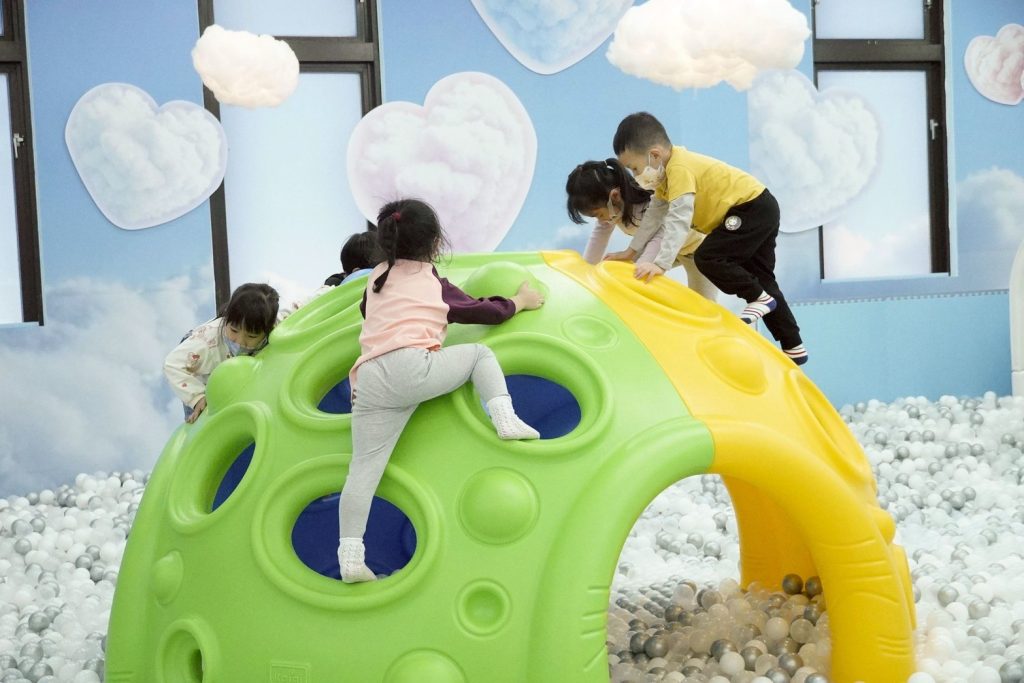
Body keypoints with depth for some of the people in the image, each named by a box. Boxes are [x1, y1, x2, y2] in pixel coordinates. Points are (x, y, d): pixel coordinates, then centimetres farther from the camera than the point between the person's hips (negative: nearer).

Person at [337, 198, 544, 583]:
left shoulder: (377, 278, 29)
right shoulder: (434, 284, 18)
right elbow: (482, 312, 25)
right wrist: (518, 302, 42)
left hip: (368, 382, 4)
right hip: (412, 367, -4)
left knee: (363, 468, -1)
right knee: (480, 354, 18)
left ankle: (350, 555, -10)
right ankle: (505, 417, -2)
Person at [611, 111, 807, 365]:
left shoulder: (679, 169, -24)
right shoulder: (668, 168, 8)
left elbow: (678, 220, -33)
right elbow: (655, 213, 17)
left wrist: (660, 263, -37)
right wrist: (632, 251, 15)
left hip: (753, 208, -11)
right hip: (761, 211, 11)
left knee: (707, 257, -20)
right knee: (760, 279, 13)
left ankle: (760, 299, -4)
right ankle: (794, 347, 17)